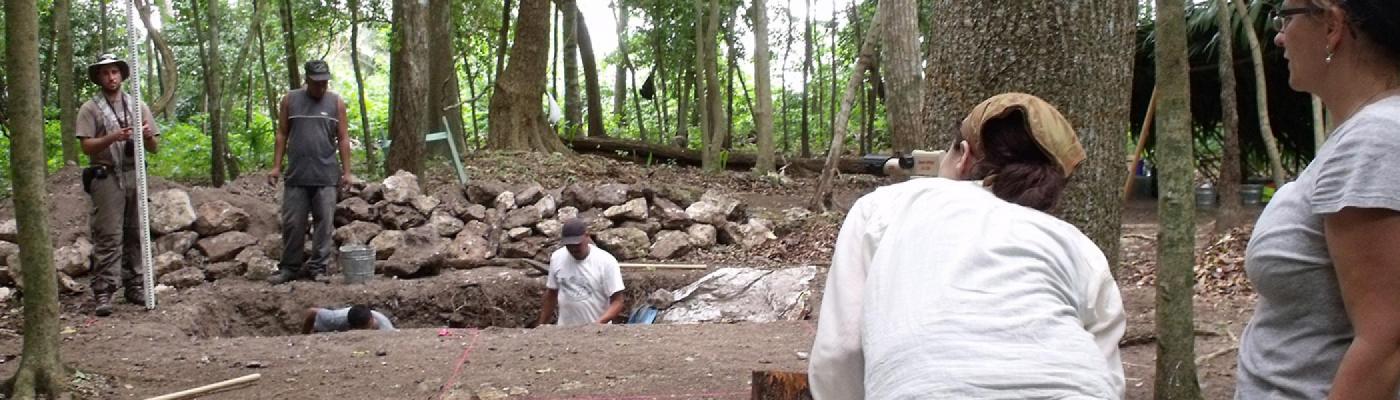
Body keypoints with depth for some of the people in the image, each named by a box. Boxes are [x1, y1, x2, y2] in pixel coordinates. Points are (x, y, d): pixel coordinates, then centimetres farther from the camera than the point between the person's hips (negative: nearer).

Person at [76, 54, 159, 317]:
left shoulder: (138, 106, 13)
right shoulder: (90, 109, 4)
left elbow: (154, 148, 12)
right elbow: (87, 146, -5)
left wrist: (148, 136, -10)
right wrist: (113, 137, -20)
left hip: (135, 176, 4)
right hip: (106, 178, -4)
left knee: (135, 234, 6)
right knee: (108, 237, -9)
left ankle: (134, 286, 13)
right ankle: (103, 292, -9)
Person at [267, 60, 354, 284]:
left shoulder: (336, 103, 5)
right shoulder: (290, 100, 6)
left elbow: (343, 139, 6)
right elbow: (282, 135, 9)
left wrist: (346, 171, 1)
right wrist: (276, 166, 3)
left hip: (326, 177, 0)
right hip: (296, 176, 0)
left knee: (324, 223, 1)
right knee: (292, 223, 3)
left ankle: (317, 268, 9)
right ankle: (289, 268, 14)